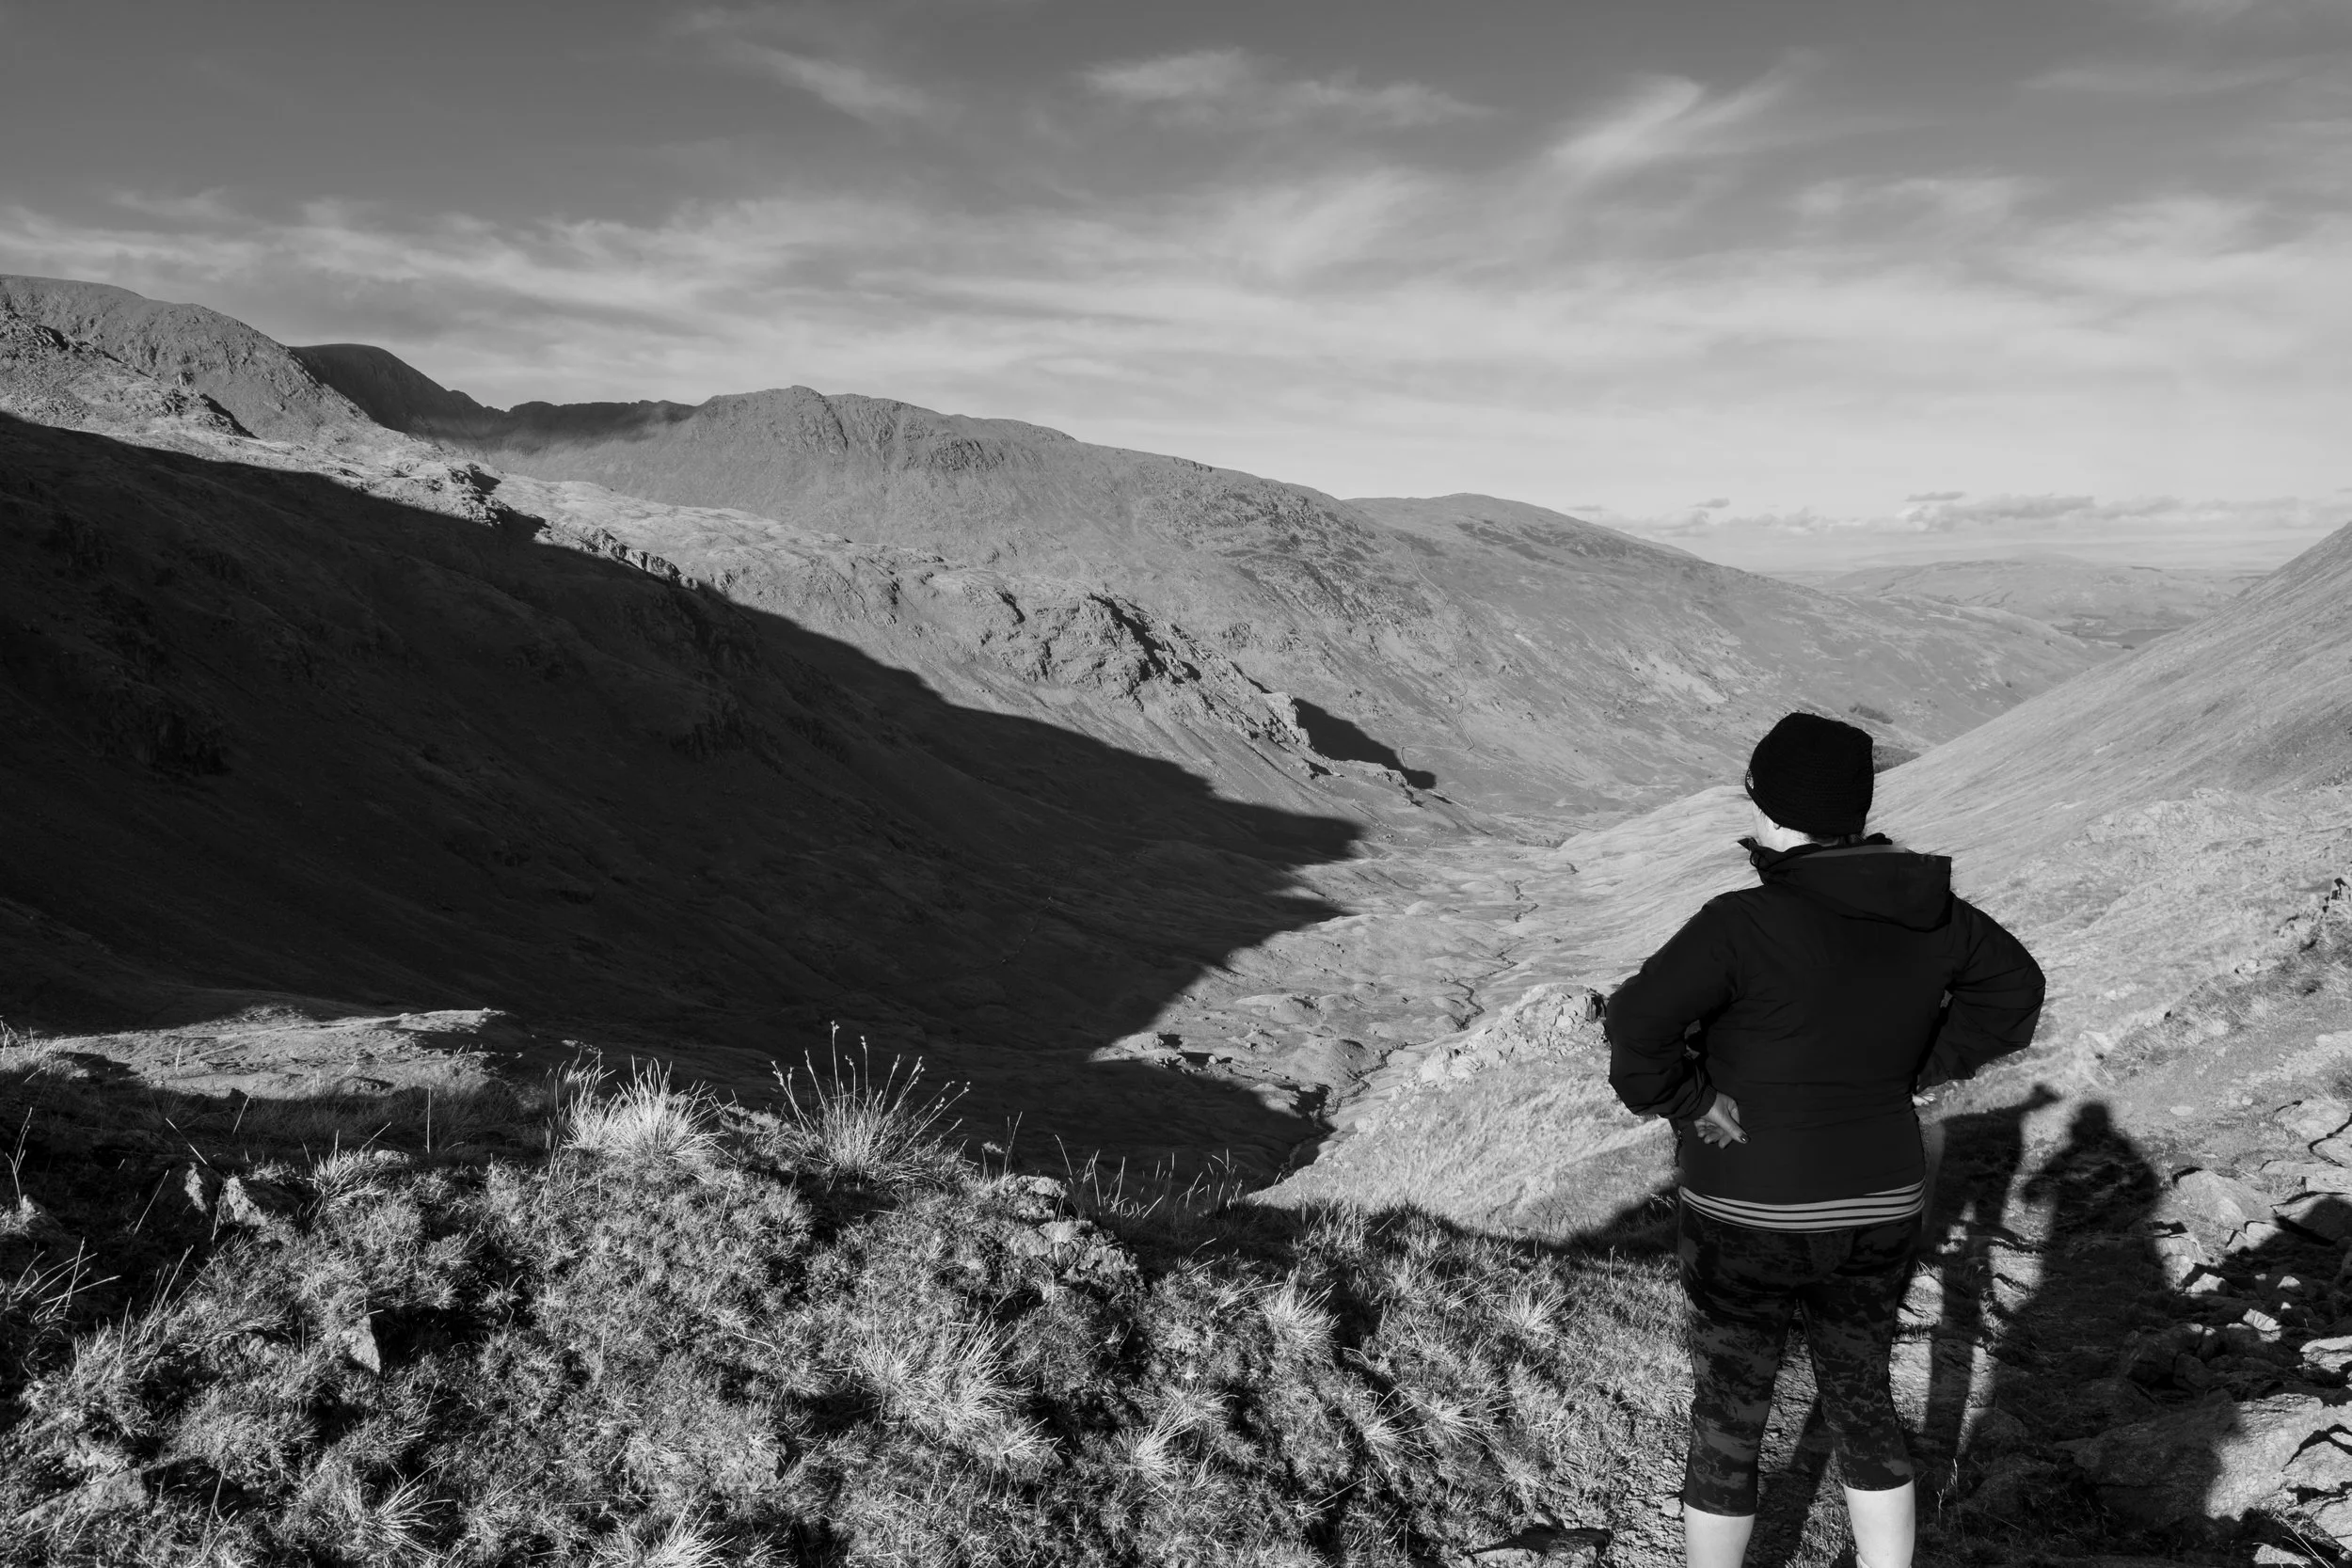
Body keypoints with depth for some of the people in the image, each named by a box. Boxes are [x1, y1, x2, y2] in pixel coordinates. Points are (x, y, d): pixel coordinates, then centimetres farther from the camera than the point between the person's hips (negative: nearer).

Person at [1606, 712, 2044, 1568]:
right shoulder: (1925, 912, -5)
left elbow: (1638, 1022, -29)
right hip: (1878, 1212, 5)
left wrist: (1684, 1105, -13)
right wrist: (1908, 1071, 8)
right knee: (1862, 1402, 24)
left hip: (1748, 1220, -5)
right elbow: (2013, 988, 11)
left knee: (1727, 1427, 14)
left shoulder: (1747, 922, -25)